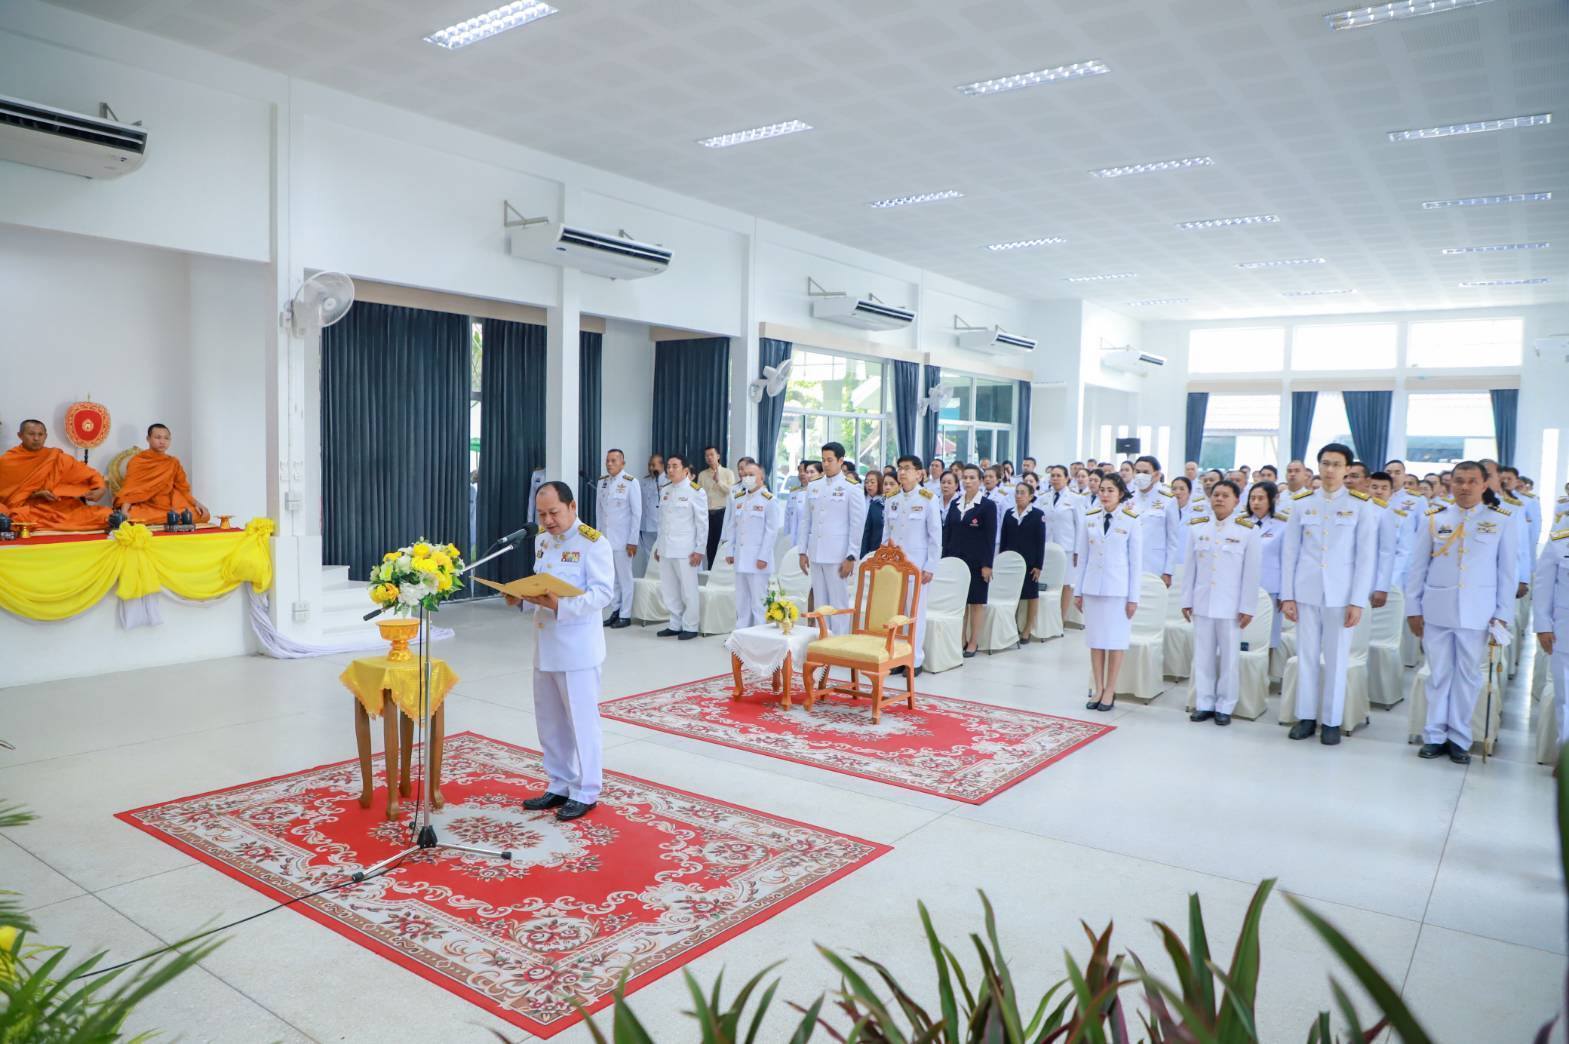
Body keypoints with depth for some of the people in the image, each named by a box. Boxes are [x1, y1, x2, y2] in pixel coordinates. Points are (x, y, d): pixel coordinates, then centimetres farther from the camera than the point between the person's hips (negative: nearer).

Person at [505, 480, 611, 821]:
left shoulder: (593, 543, -13)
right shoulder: (542, 540, 12)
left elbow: (601, 593, -20)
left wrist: (560, 605, -30)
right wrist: (522, 595, -2)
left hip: (577, 648, -8)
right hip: (545, 645, 8)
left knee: (580, 721, 2)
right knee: (549, 721, 15)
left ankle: (585, 793, 15)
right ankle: (559, 786, 29)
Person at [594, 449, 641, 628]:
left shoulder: (630, 482, -9)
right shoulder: (602, 481, 7)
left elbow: (637, 513, -9)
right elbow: (599, 509, 11)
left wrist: (633, 541, -10)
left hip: (622, 539, -5)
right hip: (605, 538, 5)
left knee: (624, 578, 3)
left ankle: (625, 615, 12)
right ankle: (615, 611, 20)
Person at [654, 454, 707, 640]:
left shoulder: (695, 491, -6)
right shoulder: (665, 491, 12)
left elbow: (702, 522, -7)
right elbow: (662, 521, 16)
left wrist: (699, 550, -10)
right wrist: (659, 546, 14)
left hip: (685, 549, -6)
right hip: (666, 549, 6)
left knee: (688, 590, 1)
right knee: (668, 590, 10)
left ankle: (690, 627, 13)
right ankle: (675, 625, 22)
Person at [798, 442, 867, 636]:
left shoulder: (852, 489, -3)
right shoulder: (813, 487, 12)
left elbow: (857, 526, -6)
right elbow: (806, 521, 15)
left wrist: (851, 558, -10)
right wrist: (803, 551, 10)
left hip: (838, 557, -5)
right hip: (816, 556, 5)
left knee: (838, 603, -2)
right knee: (819, 603, 10)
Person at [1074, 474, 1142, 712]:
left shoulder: (1131, 521, -4)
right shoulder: (1089, 519, 4)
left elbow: (1135, 561, -2)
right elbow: (1082, 557, 8)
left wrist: (1133, 597, -5)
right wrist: (1078, 590, 8)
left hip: (1118, 589, -3)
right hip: (1092, 587, 3)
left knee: (1116, 640, 3)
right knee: (1095, 639, 7)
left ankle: (1110, 690, 13)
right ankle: (1098, 689, 16)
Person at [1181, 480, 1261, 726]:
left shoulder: (1248, 530, -5)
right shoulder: (1196, 527, 4)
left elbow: (1251, 572, -4)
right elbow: (1190, 567, 7)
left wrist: (1247, 607, -7)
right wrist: (1186, 600, 5)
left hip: (1231, 605, -3)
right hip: (1202, 602, 3)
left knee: (1229, 657, 5)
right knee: (1203, 655, 8)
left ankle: (1224, 706, 15)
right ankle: (1204, 703, 18)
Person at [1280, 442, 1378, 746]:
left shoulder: (1361, 505, -1)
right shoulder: (1301, 503, 4)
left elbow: (1366, 556, -3)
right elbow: (1290, 551, 5)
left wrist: (1358, 601, -7)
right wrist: (1287, 595, 1)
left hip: (1341, 594, -2)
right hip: (1305, 592, 2)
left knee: (1336, 659, 4)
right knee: (1306, 656, 7)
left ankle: (1331, 721, 15)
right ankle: (1306, 716, 17)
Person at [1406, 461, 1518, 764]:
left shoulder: (1502, 521, 1)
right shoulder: (1434, 518, 3)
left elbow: (1508, 571, 3)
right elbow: (1417, 567, 6)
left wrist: (1503, 614, 0)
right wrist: (1413, 609, 3)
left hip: (1477, 612, 0)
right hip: (1436, 610, 1)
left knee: (1468, 675, 6)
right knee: (1439, 673, 7)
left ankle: (1459, 738, 17)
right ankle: (1435, 735, 15)